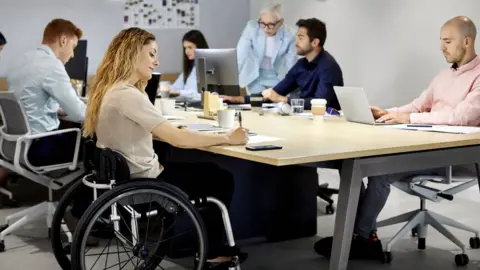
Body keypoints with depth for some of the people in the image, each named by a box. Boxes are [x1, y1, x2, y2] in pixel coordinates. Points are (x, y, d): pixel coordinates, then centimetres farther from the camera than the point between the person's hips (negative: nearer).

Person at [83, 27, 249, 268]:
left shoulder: (110, 89, 4)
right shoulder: (127, 95, -27)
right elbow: (178, 138, -30)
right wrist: (228, 138, -22)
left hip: (125, 177, 9)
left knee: (209, 170, 23)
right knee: (222, 180, 10)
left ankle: (207, 247, 28)